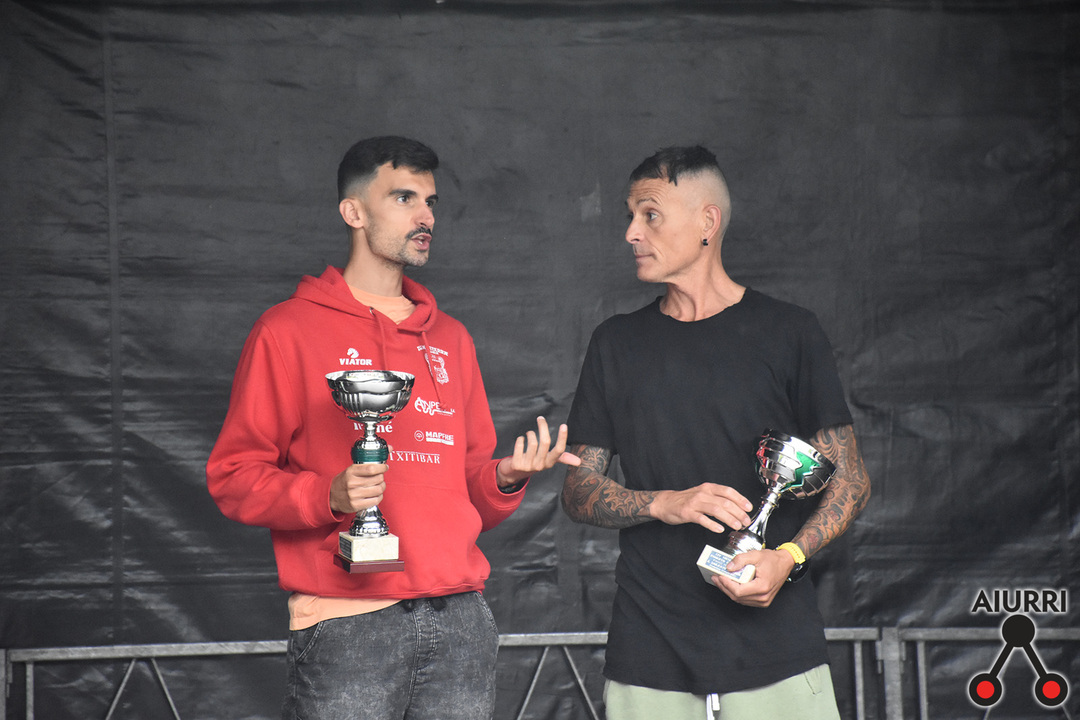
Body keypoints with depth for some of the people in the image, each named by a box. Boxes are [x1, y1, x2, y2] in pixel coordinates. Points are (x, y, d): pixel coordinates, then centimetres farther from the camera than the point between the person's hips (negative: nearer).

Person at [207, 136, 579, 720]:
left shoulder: (450, 339, 19)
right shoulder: (288, 331, 2)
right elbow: (232, 478, -3)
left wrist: (506, 477, 0)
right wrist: (329, 496, -18)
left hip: (459, 621, 5)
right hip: (345, 623, -5)